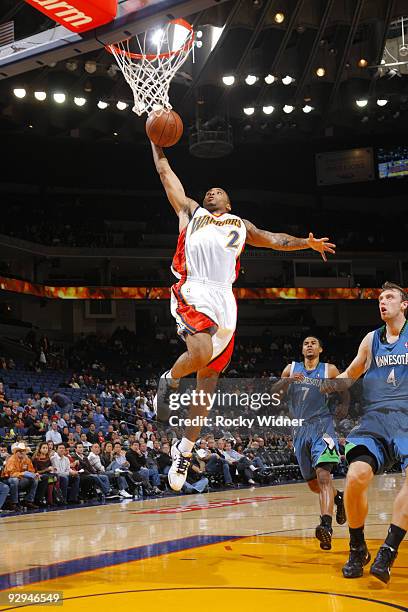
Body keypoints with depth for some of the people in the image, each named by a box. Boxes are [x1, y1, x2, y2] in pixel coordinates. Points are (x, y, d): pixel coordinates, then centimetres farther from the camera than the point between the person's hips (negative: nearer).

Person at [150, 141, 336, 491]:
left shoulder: (240, 225, 28)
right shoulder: (190, 211, 23)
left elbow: (273, 239, 23)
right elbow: (166, 174, 27)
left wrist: (307, 243, 10)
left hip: (224, 301, 3)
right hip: (193, 293, -3)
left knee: (208, 379, 2)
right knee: (201, 353, -31)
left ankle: (185, 450, 12)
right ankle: (169, 381, 3)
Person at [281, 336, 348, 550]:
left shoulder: (330, 370, 7)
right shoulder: (291, 368, 12)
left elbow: (344, 390, 19)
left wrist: (344, 405, -1)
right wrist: (286, 381, -10)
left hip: (322, 426, -4)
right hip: (300, 429, 4)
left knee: (322, 474, -24)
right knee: (312, 483, 11)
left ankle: (326, 526, -35)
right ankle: (338, 497, 41)